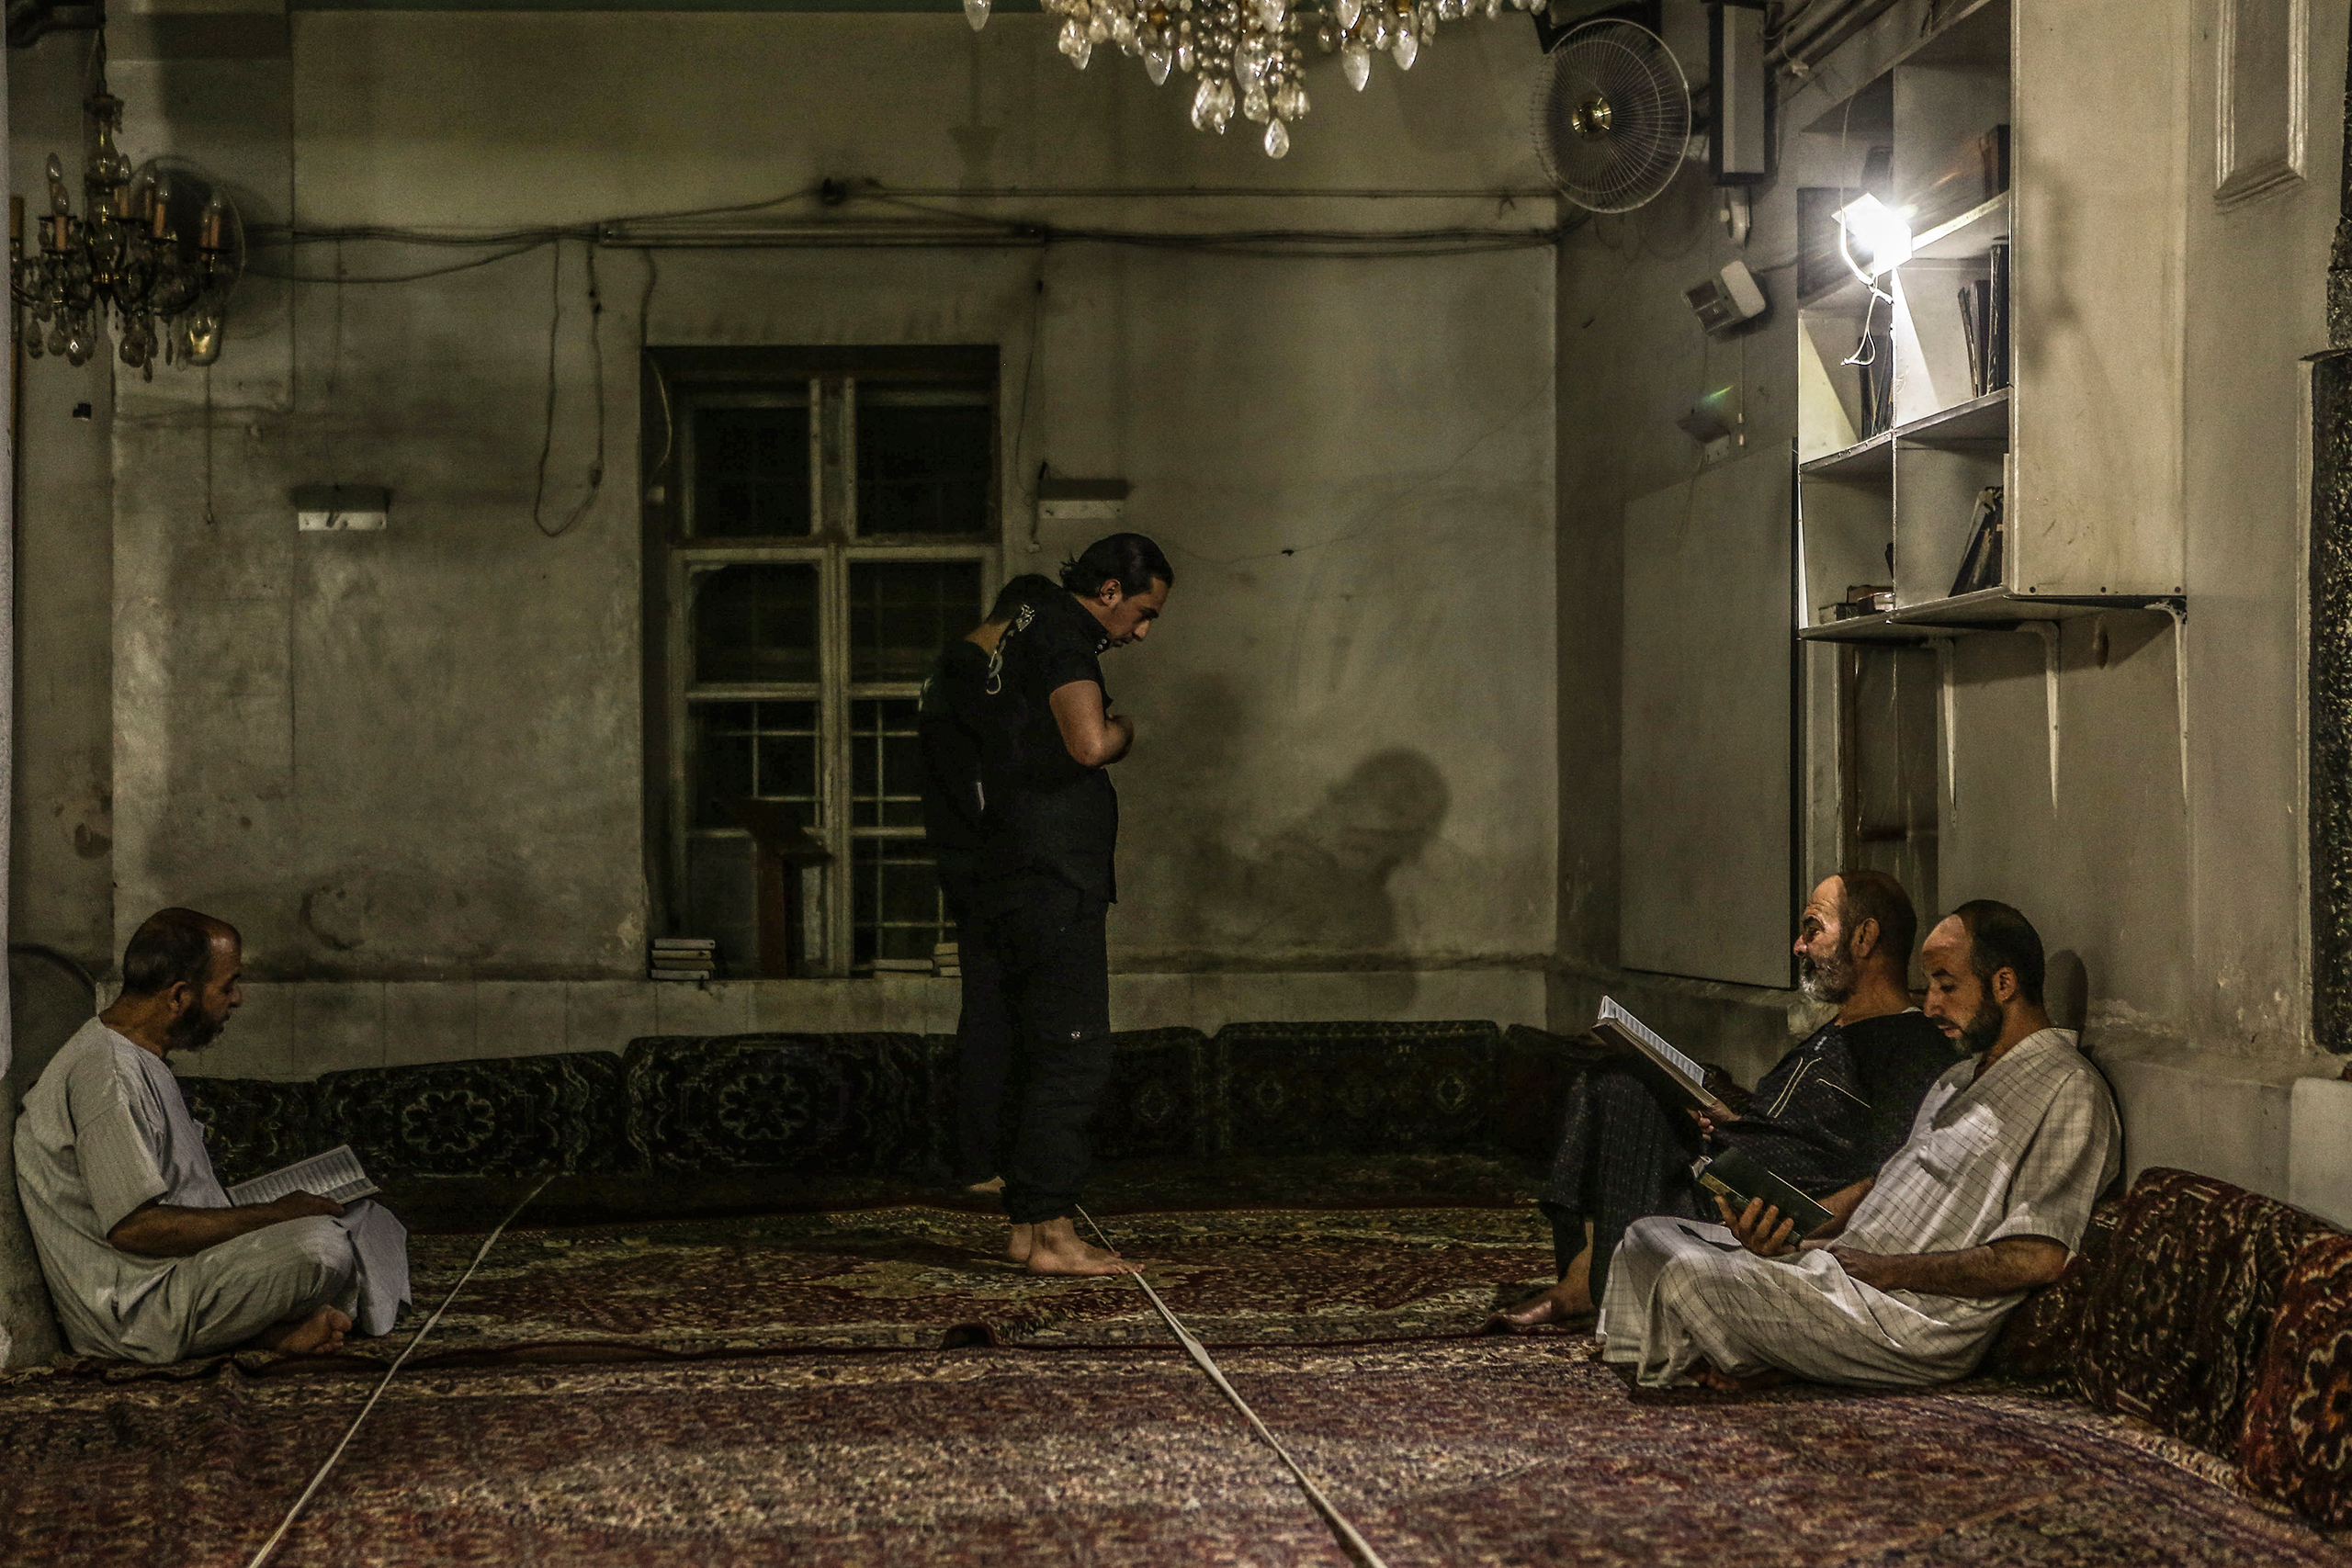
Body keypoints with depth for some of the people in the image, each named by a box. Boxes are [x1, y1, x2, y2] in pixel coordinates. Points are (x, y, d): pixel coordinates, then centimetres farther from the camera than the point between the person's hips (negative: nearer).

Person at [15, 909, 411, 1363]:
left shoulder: (144, 1061, 15)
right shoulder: (108, 1075, -20)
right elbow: (134, 1226, -25)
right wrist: (273, 1215, -18)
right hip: (130, 1318, -11)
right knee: (320, 1246, -28)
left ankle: (271, 1327, -7)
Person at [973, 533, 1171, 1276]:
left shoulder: (1034, 627, 21)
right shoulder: (1064, 634, -11)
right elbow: (1088, 742, -25)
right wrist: (1125, 731, -5)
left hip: (1021, 880, 11)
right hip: (1053, 882, -11)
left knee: (1048, 1059, 13)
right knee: (1074, 1059, -10)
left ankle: (1029, 1226, 15)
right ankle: (1052, 1234, -11)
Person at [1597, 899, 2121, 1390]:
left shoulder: (2068, 1088, -9)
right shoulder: (1958, 1080, 24)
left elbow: (2038, 1259, -19)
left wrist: (1882, 1269, -16)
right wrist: (1793, 1235, -1)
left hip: (1921, 1324, -11)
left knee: (1691, 1280, -26)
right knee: (1650, 1237, 7)